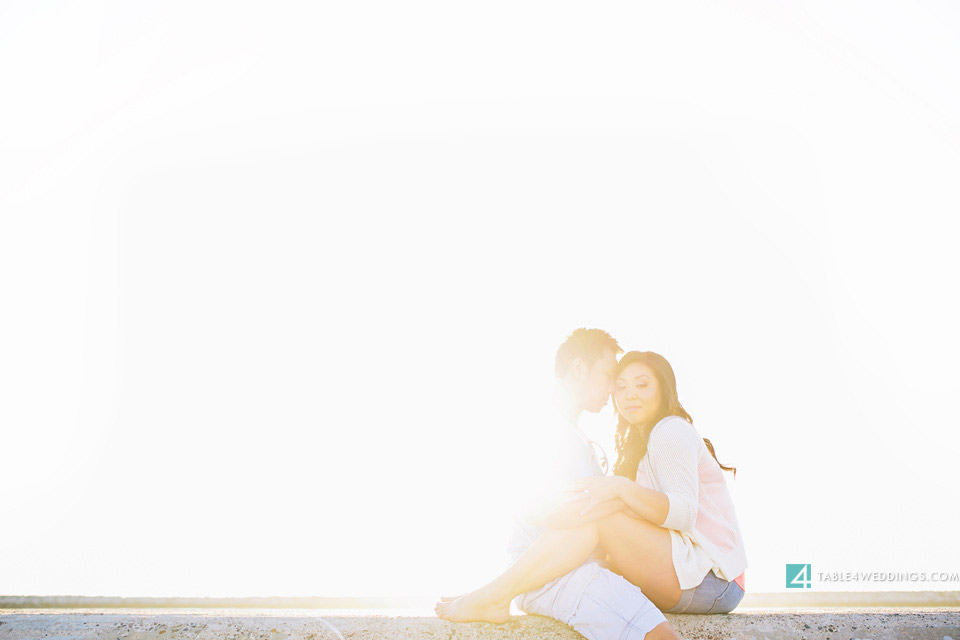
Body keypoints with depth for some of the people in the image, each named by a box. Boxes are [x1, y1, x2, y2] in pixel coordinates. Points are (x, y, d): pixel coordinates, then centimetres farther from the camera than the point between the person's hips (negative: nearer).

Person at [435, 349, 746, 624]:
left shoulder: (672, 431, -5)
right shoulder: (640, 444, 25)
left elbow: (684, 512, -19)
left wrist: (620, 488, -32)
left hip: (709, 579, -10)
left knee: (597, 513, -24)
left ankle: (493, 596, -25)